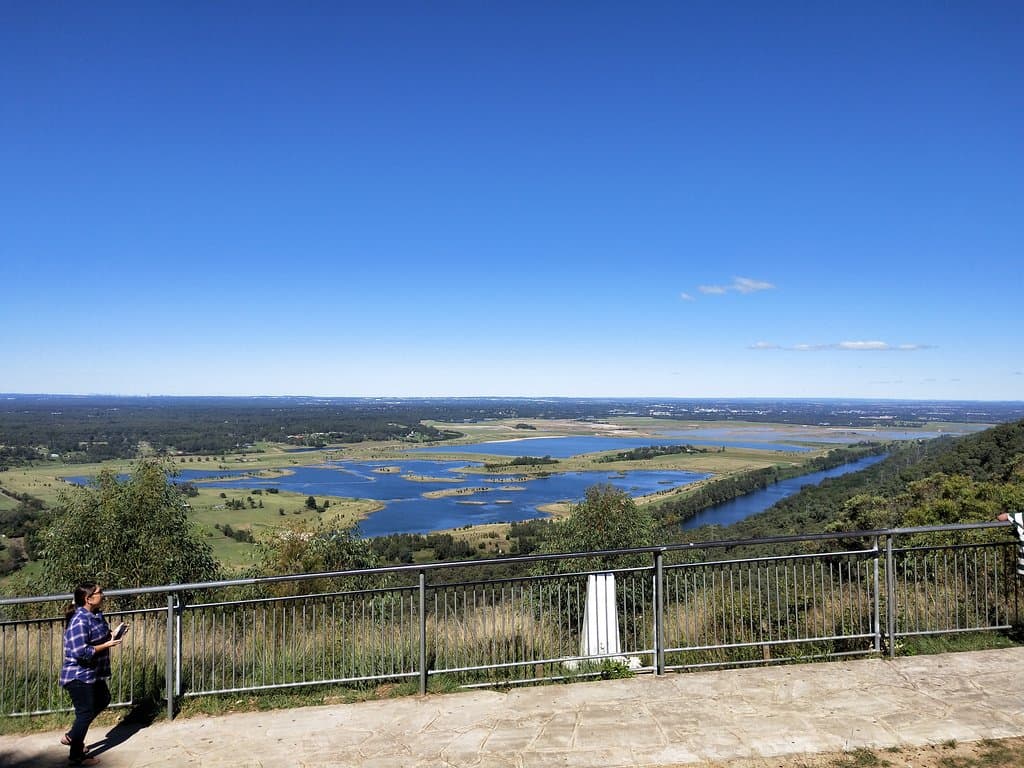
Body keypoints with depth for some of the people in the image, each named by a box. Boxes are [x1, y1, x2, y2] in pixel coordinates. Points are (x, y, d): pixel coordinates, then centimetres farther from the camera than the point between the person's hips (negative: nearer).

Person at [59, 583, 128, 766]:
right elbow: (81, 652, -30)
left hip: (93, 674, 10)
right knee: (85, 713, 3)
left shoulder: (96, 615, 3)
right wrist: (108, 645, -24)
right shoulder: (79, 621, -27)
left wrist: (113, 634, -1)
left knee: (103, 700, 22)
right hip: (79, 676, -10)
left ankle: (71, 736, 35)